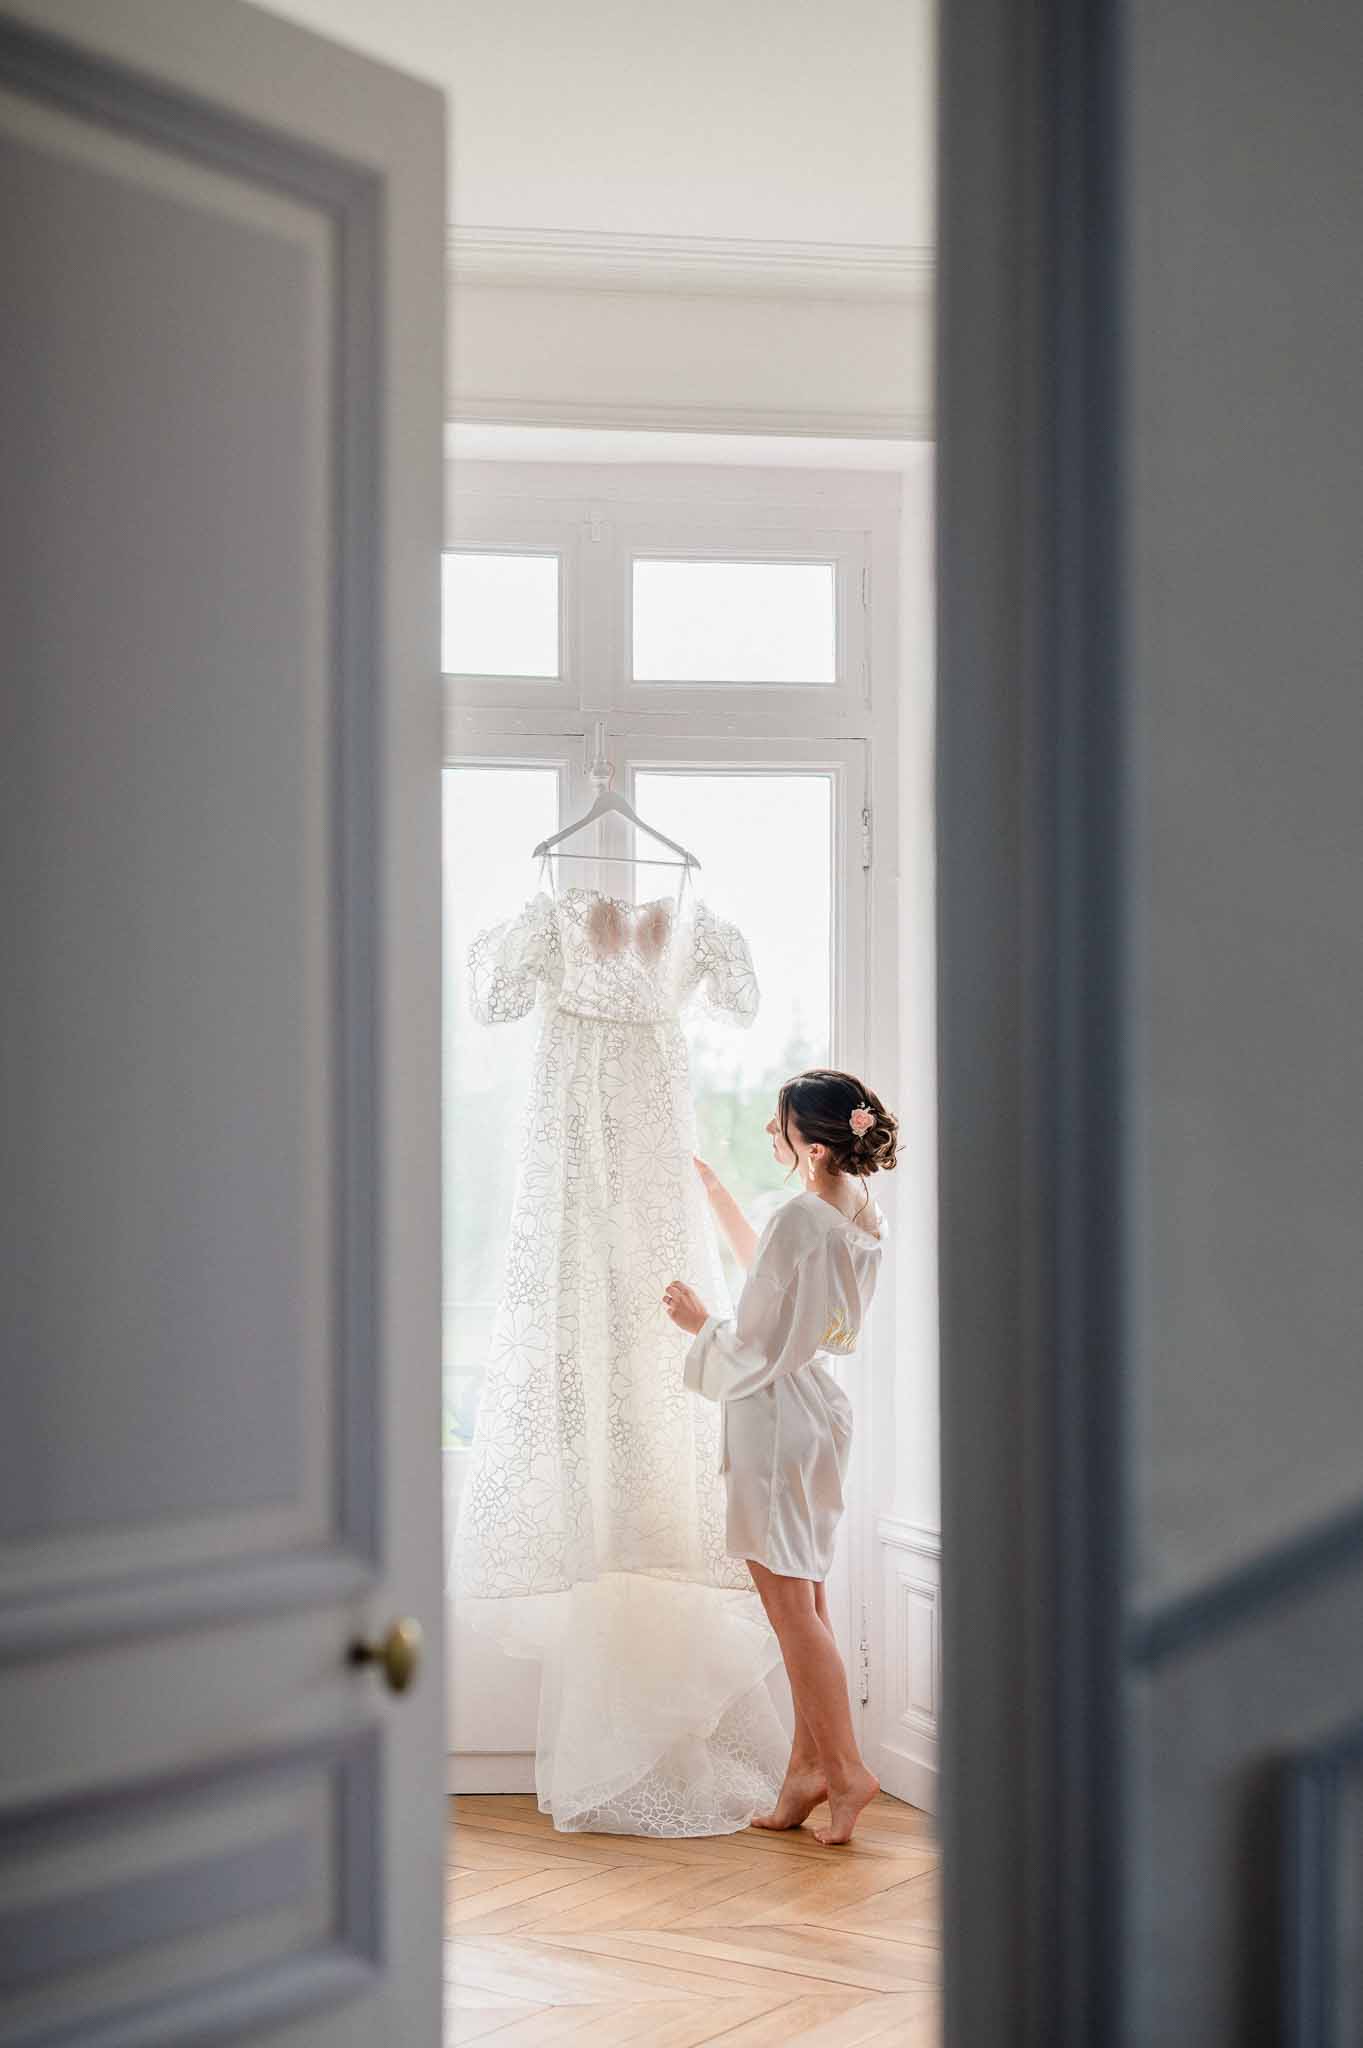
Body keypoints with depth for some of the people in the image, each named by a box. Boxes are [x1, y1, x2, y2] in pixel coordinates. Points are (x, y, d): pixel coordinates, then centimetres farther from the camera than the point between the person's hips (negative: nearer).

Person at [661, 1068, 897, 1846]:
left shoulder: (802, 1217, -23)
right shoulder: (865, 1213, 4)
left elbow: (753, 1348, -19)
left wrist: (698, 1320, 0)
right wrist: (715, 1190, 25)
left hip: (775, 1414, -9)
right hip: (822, 1406, 9)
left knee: (790, 1603, -1)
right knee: (807, 1600, 13)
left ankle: (844, 1766, 0)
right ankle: (808, 1767, 18)